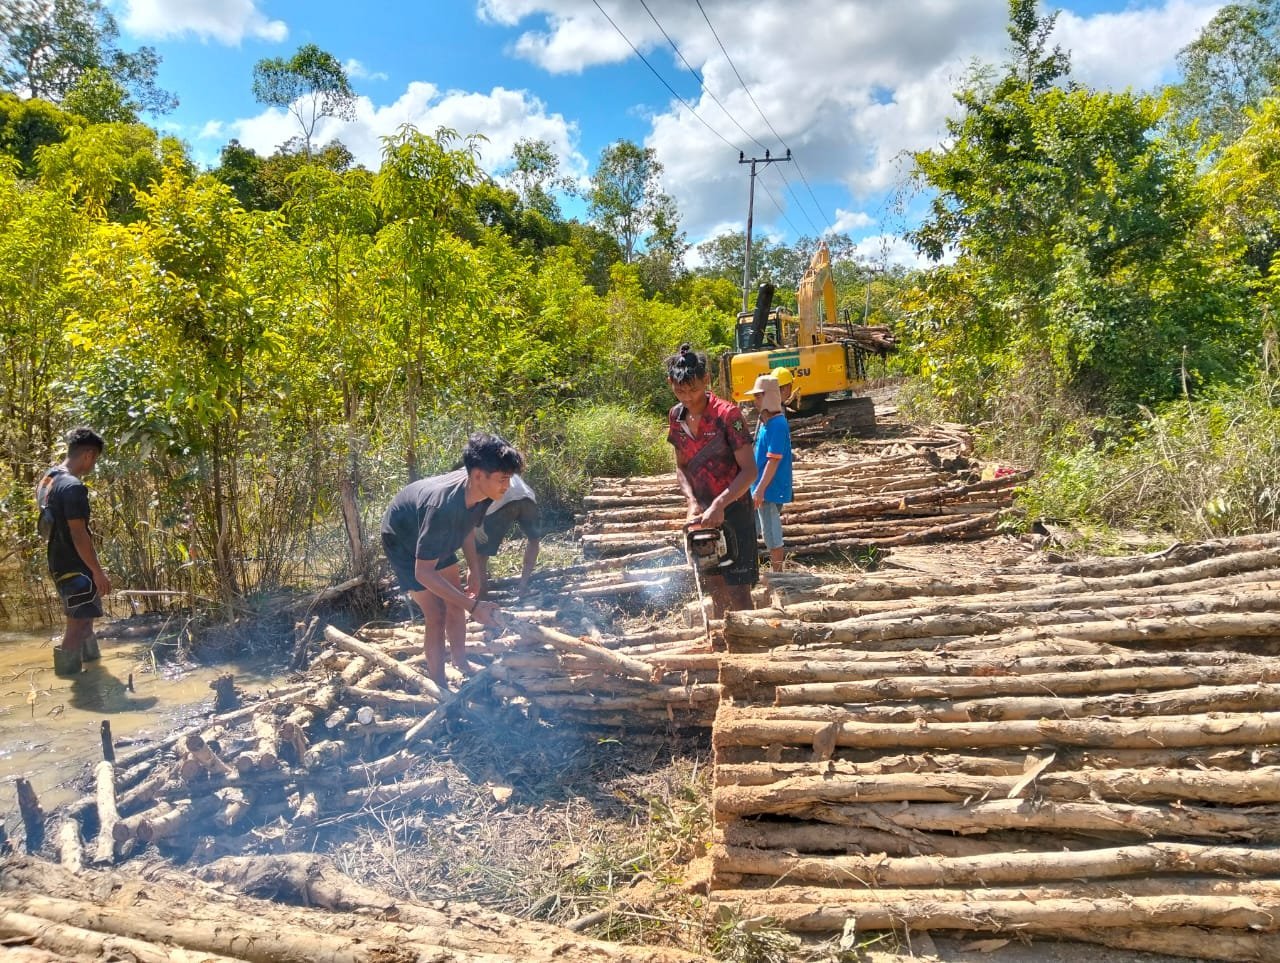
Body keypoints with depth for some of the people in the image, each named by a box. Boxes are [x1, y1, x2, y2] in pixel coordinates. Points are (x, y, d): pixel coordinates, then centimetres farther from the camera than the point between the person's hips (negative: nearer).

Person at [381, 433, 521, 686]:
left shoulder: (480, 492, -24)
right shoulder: (443, 507, -45)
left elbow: (468, 528, 0)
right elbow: (423, 573, -39)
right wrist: (473, 606, -39)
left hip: (434, 538, 7)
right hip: (403, 539, -7)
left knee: (455, 605, 10)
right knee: (436, 615, -9)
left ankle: (461, 667, 28)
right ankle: (440, 688, 5)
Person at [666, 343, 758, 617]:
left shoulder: (728, 415, -18)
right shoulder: (676, 416, 1)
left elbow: (749, 470, -19)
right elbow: (681, 467, 8)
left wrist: (719, 505, -28)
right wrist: (692, 502, -9)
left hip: (733, 510, -6)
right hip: (703, 513, 6)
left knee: (737, 591, -2)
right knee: (716, 589, 16)